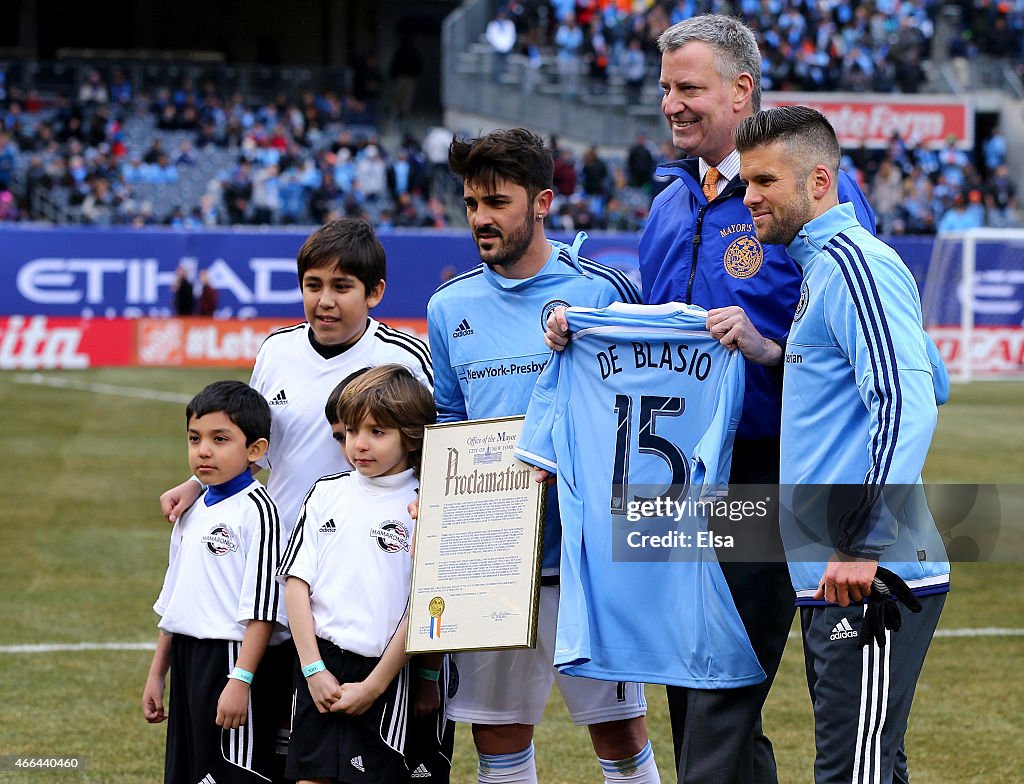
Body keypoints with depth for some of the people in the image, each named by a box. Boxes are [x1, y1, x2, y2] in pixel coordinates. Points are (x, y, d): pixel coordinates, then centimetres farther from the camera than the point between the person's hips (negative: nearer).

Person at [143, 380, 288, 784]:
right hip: (188, 660, 8)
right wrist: (156, 674, 21)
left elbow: (261, 608, -16)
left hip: (235, 659, -8)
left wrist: (240, 681, -21)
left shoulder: (255, 509, -11)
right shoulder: (191, 514, 14)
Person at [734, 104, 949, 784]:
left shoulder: (853, 263, -12)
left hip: (872, 579, -11)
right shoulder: (821, 265, 20)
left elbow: (905, 403, -22)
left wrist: (865, 546, -26)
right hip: (833, 578, 11)